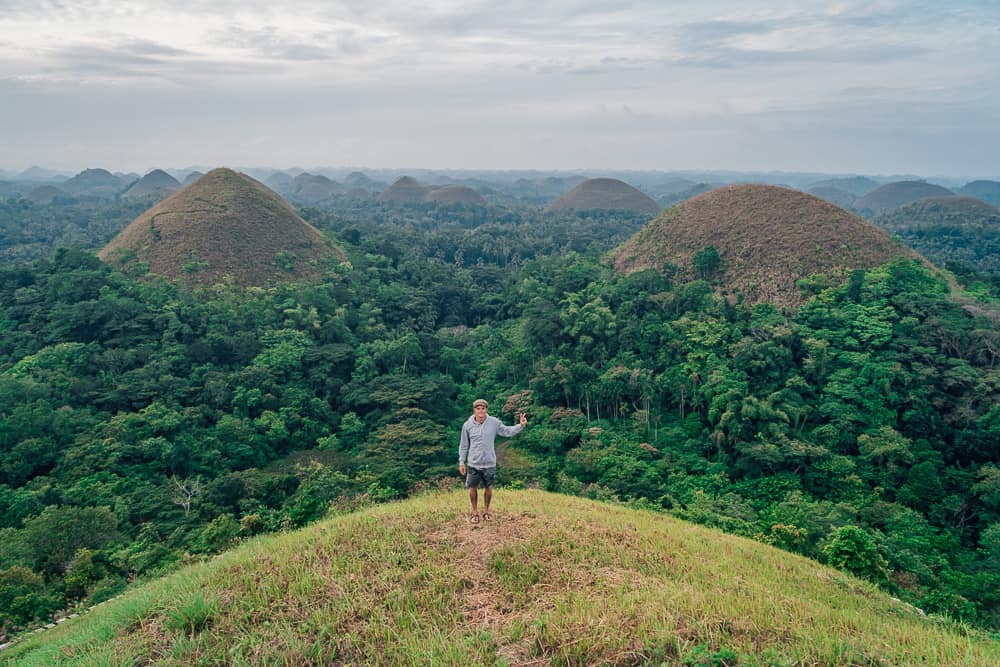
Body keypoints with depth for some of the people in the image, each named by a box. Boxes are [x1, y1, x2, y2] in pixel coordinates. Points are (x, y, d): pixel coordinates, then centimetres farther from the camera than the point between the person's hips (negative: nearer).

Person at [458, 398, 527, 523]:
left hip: (490, 463, 1)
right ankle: (475, 512, 27)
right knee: (473, 488, 9)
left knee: (488, 488, 12)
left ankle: (486, 511, 31)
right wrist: (461, 462, 3)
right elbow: (464, 445, 2)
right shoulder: (467, 425, -6)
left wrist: (521, 426, -12)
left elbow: (507, 431, 2)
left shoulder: (494, 422, -6)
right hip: (473, 464, 0)